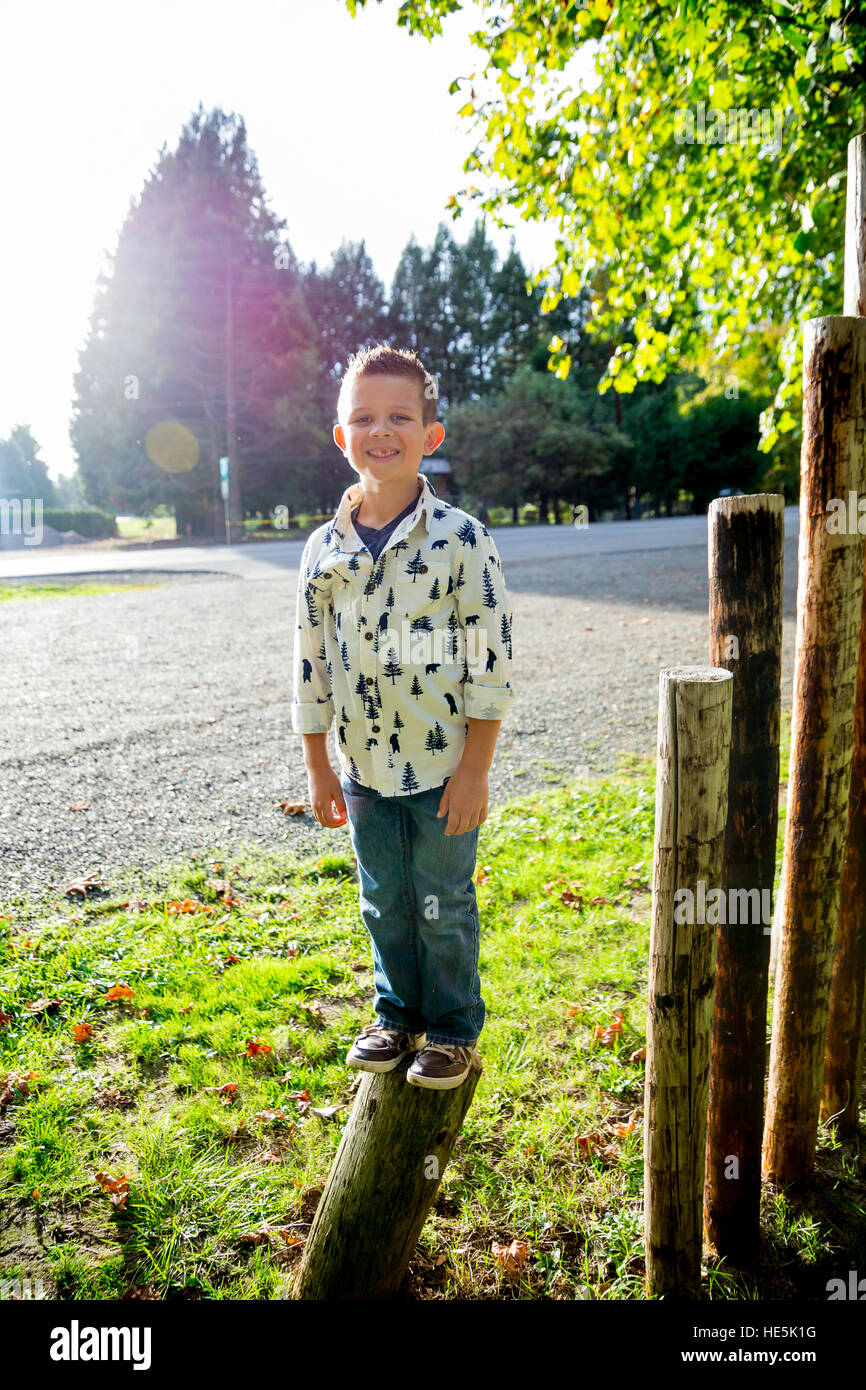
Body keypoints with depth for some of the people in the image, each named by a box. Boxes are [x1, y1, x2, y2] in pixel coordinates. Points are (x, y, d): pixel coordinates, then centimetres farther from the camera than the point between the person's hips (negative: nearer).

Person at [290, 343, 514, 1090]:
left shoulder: (462, 539, -12)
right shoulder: (323, 548, 0)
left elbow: (490, 662, -11)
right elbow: (311, 664, 7)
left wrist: (474, 770, -12)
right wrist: (319, 768, 8)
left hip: (443, 769, -4)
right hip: (365, 768, 4)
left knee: (445, 908, 10)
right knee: (384, 904, 18)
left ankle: (455, 1029, 32)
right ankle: (398, 1015, 40)